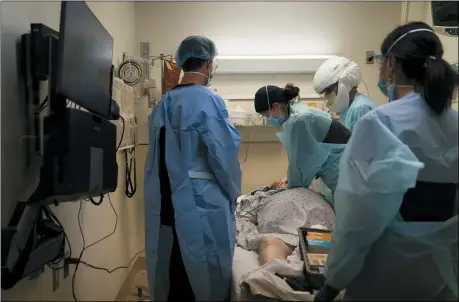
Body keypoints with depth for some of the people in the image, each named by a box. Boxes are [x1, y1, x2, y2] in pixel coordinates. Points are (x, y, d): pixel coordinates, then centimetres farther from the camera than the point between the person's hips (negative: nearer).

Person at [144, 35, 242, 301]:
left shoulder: (164, 103, 9)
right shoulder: (208, 100, -13)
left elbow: (156, 156, 13)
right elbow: (223, 154, -15)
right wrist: (233, 192, 0)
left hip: (166, 201, 7)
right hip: (202, 201, -7)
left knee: (172, 269, 17)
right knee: (204, 273, 7)